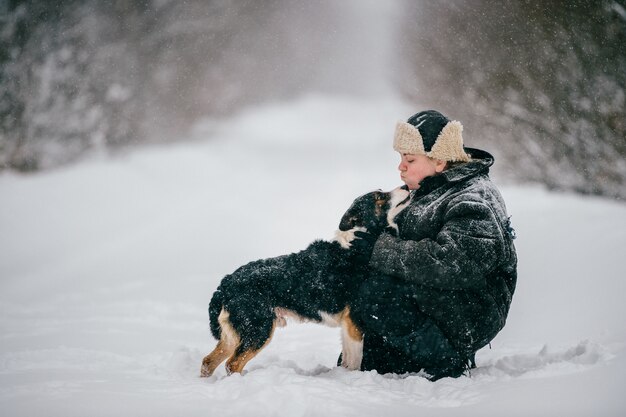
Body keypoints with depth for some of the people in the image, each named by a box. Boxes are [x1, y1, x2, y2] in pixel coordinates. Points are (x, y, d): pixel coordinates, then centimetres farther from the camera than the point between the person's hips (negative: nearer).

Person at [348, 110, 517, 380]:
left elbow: (451, 262, -33)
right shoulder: (428, 193, 13)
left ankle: (450, 364, -16)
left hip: (468, 317, -10)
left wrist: (380, 251, -29)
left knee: (376, 295, -27)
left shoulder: (473, 203, -19)